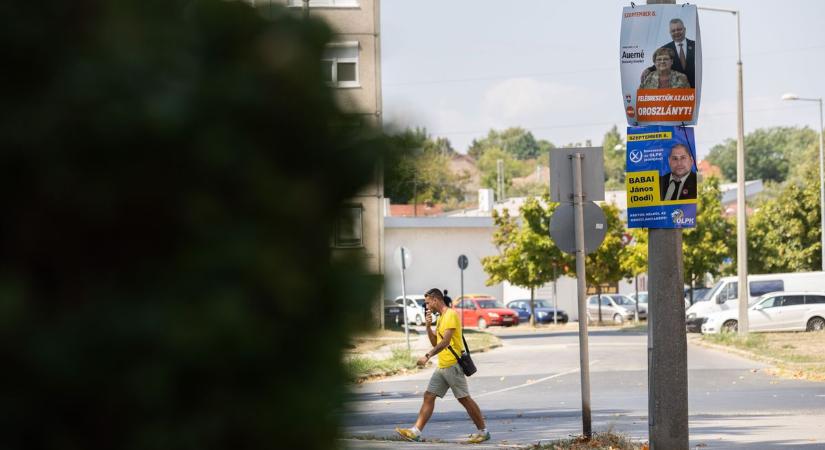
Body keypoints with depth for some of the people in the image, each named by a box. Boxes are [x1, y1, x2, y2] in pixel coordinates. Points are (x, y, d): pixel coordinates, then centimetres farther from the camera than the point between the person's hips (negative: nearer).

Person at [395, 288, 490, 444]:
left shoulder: (451, 314, -12)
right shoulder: (441, 318, 18)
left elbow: (445, 341, -22)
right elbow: (435, 342, 21)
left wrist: (427, 356, -27)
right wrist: (428, 326, 7)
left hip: (453, 365, -9)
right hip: (442, 366, 9)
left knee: (464, 399, -4)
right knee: (428, 396, 2)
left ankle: (483, 431, 5)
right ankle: (416, 431, -1)